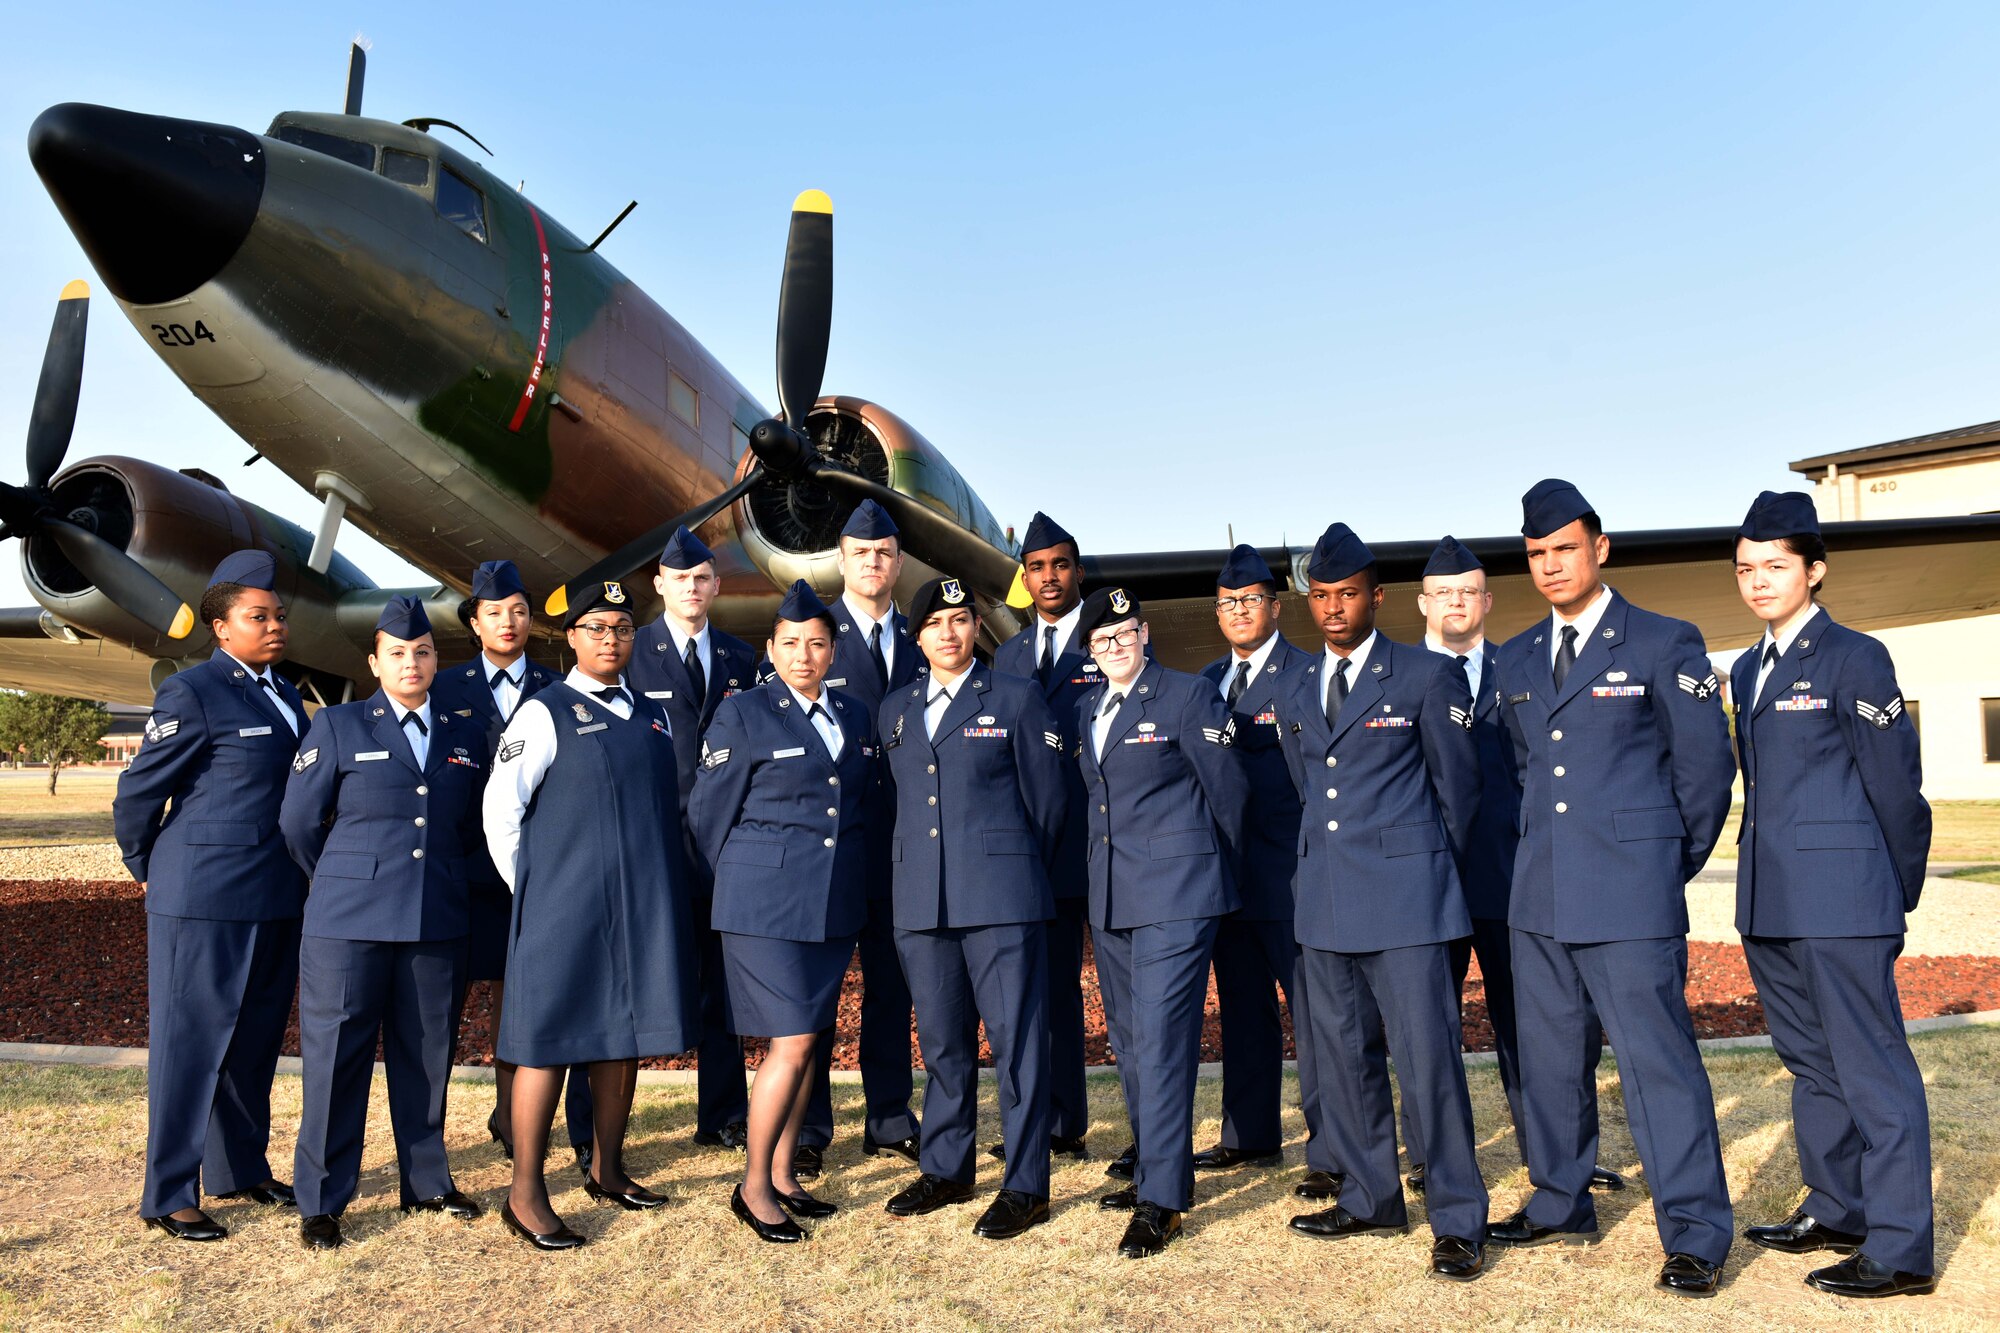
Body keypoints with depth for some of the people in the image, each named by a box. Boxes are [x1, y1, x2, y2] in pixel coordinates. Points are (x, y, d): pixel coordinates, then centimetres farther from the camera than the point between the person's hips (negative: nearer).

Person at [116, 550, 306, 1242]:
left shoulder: (286, 696, 12)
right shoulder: (193, 693, -11)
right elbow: (137, 794, -5)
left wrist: (299, 877, 16)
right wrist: (147, 871, 6)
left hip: (276, 900, 7)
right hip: (204, 900, -7)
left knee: (254, 1043, 16)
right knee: (190, 1045, 1)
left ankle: (241, 1169, 29)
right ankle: (168, 1196, 12)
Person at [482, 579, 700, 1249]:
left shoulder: (652, 716, 14)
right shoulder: (545, 713, -4)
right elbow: (500, 808, -7)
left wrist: (656, 885, 13)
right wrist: (532, 889, -3)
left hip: (643, 908, 6)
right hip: (566, 909, -6)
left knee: (625, 1035, 12)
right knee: (551, 1039, -1)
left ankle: (608, 1170, 26)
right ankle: (526, 1194, 7)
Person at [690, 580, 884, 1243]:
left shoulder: (856, 716, 10)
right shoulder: (742, 714, -5)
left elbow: (870, 806, 18)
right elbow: (708, 813, -2)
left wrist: (857, 877, 14)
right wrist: (739, 884, 5)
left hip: (837, 905, 5)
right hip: (767, 903, -5)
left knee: (808, 1040, 10)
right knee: (791, 1043, -7)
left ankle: (783, 1173, 22)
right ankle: (753, 1186, 7)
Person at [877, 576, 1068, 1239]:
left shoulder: (1017, 699, 2)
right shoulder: (894, 711, 14)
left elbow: (1047, 800, 4)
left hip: (1001, 896, -4)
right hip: (920, 902, 4)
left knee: (1017, 1038, -1)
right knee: (941, 1040, 13)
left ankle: (1025, 1185, 8)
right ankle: (945, 1170, 28)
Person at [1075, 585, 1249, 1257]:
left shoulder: (1189, 696, -6)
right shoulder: (1085, 709, 12)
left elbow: (1229, 789, -1)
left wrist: (1217, 868, 7)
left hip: (1176, 891, -7)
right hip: (1109, 896, 7)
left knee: (1162, 1038, -9)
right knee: (1129, 1041, 15)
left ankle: (1161, 1202, -3)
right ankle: (1157, 1169, 29)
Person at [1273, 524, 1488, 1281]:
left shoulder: (1427, 678, -3)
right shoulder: (1295, 692, 12)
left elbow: (1458, 786, 4)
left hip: (1404, 896, -6)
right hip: (1324, 900, 6)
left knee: (1427, 1057, -6)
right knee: (1342, 1057, 11)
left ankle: (1458, 1220, 7)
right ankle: (1371, 1199, 26)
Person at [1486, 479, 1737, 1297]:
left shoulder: (1664, 645, -4)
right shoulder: (1517, 660, 12)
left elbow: (1706, 766, 1)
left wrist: (1672, 863, 7)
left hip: (1630, 893, -6)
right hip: (1540, 893, 6)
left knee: (1658, 1062, -3)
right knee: (1548, 1058, 14)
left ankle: (1694, 1237, 9)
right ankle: (1559, 1206, 29)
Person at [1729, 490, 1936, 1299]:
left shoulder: (1854, 659, -9)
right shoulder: (1748, 670, 13)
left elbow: (1896, 784, -6)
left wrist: (1897, 897, 1)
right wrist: (1762, 881, 15)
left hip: (1839, 898, -8)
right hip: (1769, 900, 8)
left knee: (1872, 1068, -2)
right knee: (1810, 1058, 17)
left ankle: (1900, 1250, 6)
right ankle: (1836, 1211, 31)